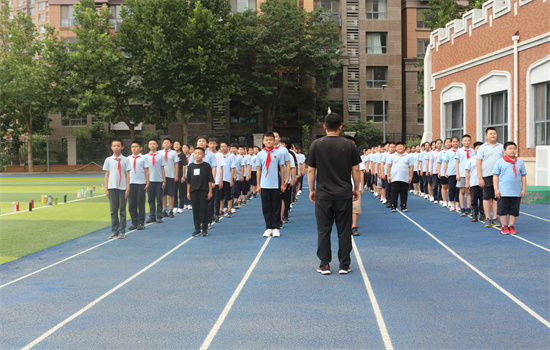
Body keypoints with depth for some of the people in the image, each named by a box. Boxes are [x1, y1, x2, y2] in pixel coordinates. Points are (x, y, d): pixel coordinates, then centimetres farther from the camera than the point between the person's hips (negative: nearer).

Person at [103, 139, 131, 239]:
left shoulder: (125, 160, 3)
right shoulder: (108, 160, 7)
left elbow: (127, 175, 3)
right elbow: (106, 175, 9)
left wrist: (128, 188, -4)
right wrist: (106, 189, 4)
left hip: (122, 188, -1)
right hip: (112, 187, 1)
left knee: (122, 210, 3)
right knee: (113, 210, 5)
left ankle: (122, 231, 8)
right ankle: (114, 231, 12)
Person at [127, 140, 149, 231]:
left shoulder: (143, 158, 2)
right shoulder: (128, 158, 10)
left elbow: (146, 171, 3)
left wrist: (147, 183, -2)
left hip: (141, 183, -3)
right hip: (131, 183, 3)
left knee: (141, 204, 1)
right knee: (131, 204, 4)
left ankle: (141, 223, 9)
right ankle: (134, 223, 13)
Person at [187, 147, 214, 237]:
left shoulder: (206, 166, -1)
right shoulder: (191, 166, 8)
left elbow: (210, 180, 0)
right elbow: (188, 180, 12)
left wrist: (210, 191, -4)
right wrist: (188, 192, 9)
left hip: (204, 191, -3)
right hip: (193, 191, 3)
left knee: (204, 209, -1)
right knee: (195, 210, 5)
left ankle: (204, 229, 7)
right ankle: (197, 229, 14)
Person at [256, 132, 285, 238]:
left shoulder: (278, 153, 2)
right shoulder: (260, 155, 5)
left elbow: (281, 169, 5)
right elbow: (258, 170, 8)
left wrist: (283, 183, 3)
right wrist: (258, 185, 4)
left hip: (276, 185, -1)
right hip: (264, 185, 1)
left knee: (276, 207, 3)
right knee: (266, 207, 5)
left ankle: (276, 228, 12)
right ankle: (269, 228, 14)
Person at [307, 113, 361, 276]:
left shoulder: (316, 145, -3)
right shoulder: (349, 145, -1)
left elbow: (311, 170, 0)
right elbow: (355, 170, 2)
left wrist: (311, 190, 10)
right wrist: (356, 189, 14)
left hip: (323, 195, -1)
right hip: (344, 194, 1)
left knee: (323, 230, 6)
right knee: (344, 230, 7)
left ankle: (324, 265, 8)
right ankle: (344, 265, 10)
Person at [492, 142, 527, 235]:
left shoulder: (520, 162, 10)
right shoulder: (500, 162, 1)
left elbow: (523, 176, 13)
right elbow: (495, 176, 0)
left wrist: (523, 189, 7)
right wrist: (496, 189, -6)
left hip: (516, 192, 3)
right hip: (503, 192, -3)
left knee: (514, 210, 5)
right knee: (503, 210, 1)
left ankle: (511, 226, 16)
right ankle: (504, 227, 12)